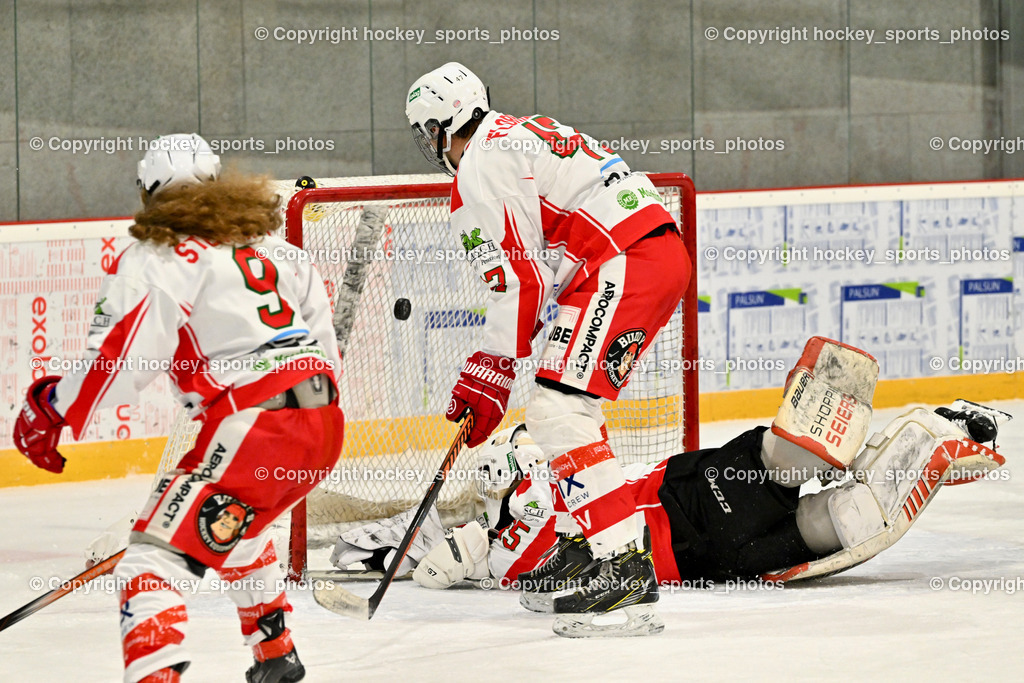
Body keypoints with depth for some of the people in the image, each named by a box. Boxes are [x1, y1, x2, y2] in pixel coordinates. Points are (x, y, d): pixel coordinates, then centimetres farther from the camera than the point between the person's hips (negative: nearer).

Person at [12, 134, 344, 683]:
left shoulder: (155, 258, -1)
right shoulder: (275, 246, 22)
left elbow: (119, 359, -11)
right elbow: (324, 340, 25)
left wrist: (51, 411, 1)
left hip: (253, 428, -8)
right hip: (324, 424, 8)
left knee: (157, 553, -10)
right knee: (233, 529, 35)